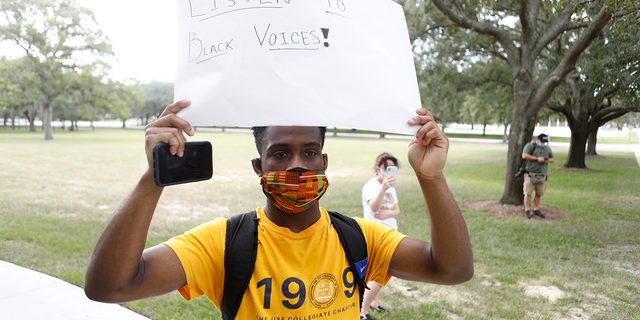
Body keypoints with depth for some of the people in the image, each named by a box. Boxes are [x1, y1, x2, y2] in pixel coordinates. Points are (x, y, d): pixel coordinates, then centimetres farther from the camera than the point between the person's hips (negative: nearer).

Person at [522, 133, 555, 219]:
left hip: (542, 175, 5)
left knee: (539, 193, 6)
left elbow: (553, 159, 23)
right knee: (528, 193, -4)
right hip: (530, 174, -5)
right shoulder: (530, 146, 0)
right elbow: (524, 155, -14)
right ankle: (527, 210, 3)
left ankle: (536, 209, 18)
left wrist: (549, 160, -1)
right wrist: (537, 159, -16)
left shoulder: (547, 148, 18)